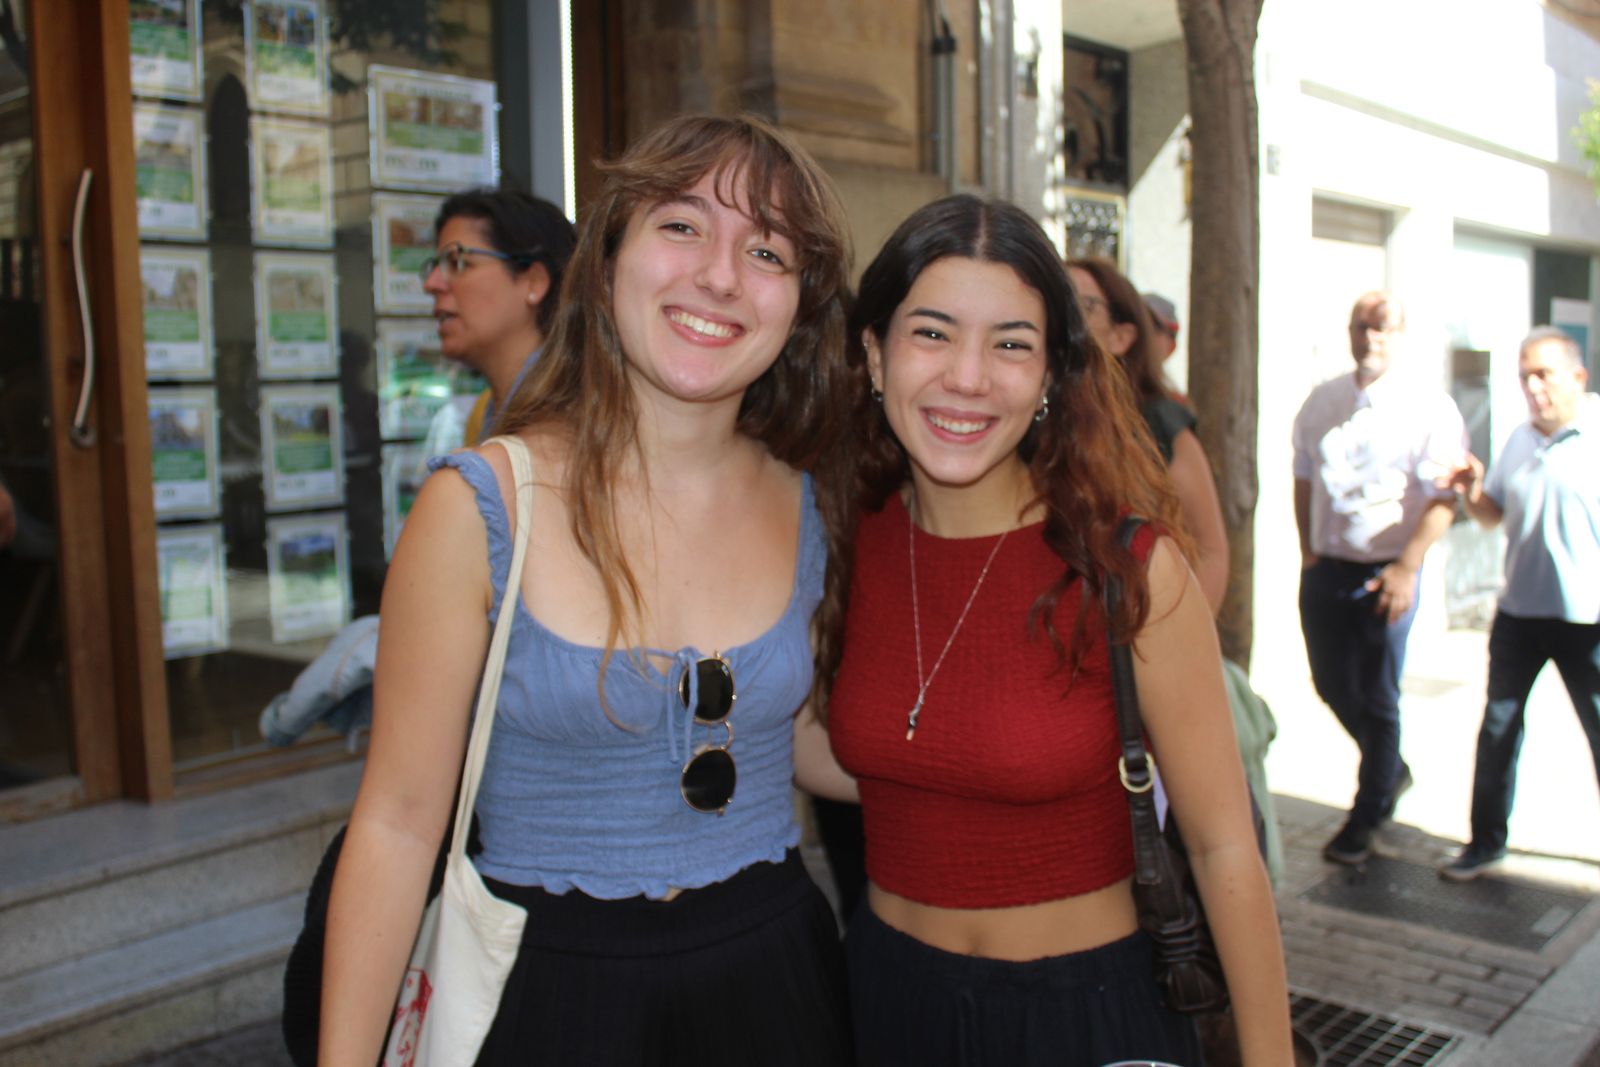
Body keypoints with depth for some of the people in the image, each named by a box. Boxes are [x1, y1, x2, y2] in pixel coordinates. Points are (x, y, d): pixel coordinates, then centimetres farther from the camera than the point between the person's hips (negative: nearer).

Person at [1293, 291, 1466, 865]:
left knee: (1378, 697, 5)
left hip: (1386, 573, -4)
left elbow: (1442, 497, -11)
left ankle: (1366, 817, 21)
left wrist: (1406, 568, -19)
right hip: (1326, 567, 4)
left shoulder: (1430, 407, -8)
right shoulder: (1322, 401, 6)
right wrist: (1308, 551, 8)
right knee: (1332, 684, 12)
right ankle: (1392, 770, 40)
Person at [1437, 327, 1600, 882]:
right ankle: (1486, 841, 27)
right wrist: (1472, 493, -2)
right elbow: (1495, 513, 18)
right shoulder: (1520, 439, 10)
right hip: (1519, 611, 6)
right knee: (1498, 728, 13)